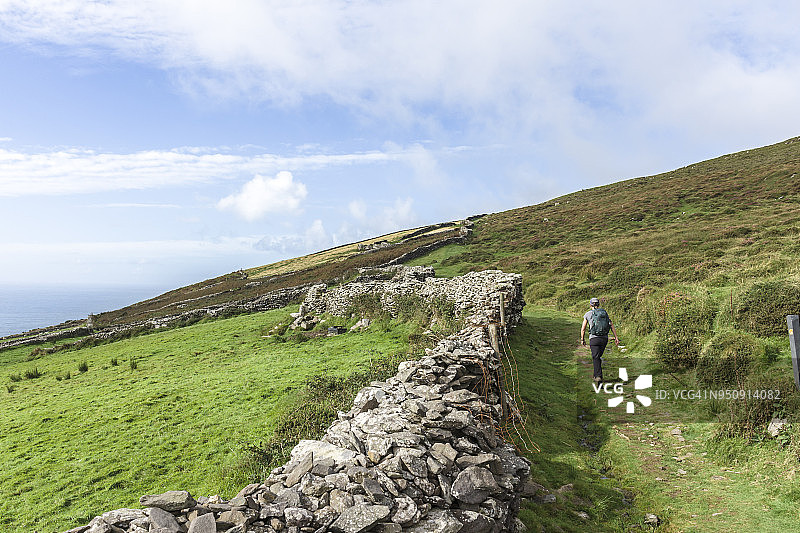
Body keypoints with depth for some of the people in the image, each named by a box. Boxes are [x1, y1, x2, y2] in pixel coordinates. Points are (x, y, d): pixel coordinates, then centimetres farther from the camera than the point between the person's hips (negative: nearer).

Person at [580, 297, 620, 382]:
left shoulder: (588, 314, 3)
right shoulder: (604, 312, 11)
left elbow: (583, 329, 2)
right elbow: (611, 326, 4)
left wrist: (582, 339, 13)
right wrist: (616, 337, 4)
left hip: (594, 338, -3)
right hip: (604, 338, 3)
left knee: (596, 358, -2)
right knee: (598, 356, 18)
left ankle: (598, 376, -15)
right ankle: (596, 374, 25)